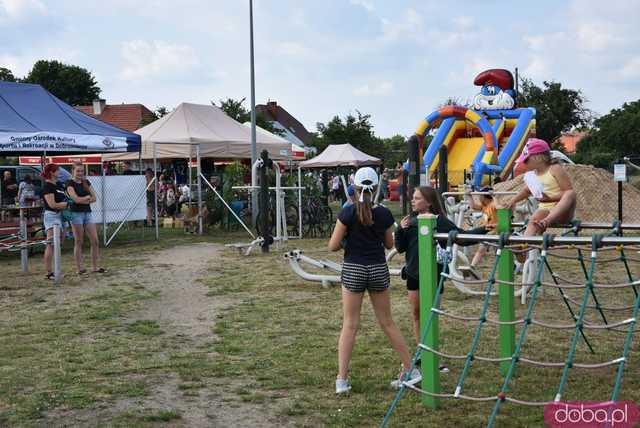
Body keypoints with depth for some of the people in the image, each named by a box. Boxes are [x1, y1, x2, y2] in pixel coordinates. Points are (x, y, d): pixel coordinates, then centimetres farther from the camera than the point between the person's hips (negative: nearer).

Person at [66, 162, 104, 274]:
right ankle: (79, 268, 7)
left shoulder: (86, 182, 13)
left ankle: (95, 266, 9)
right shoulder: (70, 183, -5)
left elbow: (94, 198, 6)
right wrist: (88, 197, -1)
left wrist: (82, 200, -10)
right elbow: (76, 199, -17)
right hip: (76, 213, -5)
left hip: (88, 213, 6)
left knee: (95, 241, 1)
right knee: (78, 242, 0)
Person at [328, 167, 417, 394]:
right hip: (378, 269, 2)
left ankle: (342, 379, 2)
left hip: (353, 270, -2)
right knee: (387, 322, 15)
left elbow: (333, 246, -9)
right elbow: (389, 244, 9)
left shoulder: (348, 213, -11)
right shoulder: (384, 214, -4)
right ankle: (410, 369, 20)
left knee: (349, 325, 4)